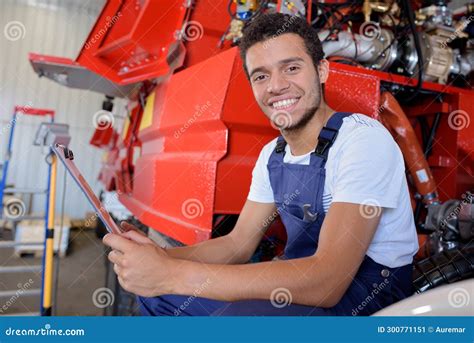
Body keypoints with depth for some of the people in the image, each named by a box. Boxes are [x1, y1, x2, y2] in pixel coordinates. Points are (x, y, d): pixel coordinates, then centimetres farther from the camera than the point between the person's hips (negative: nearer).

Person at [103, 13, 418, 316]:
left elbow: (326, 282, -30)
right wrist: (159, 258, -14)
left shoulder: (363, 139, -21)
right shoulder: (272, 154, 4)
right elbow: (239, 244, 4)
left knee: (236, 316, -33)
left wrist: (174, 273, -30)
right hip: (303, 281, 6)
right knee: (154, 290, 3)